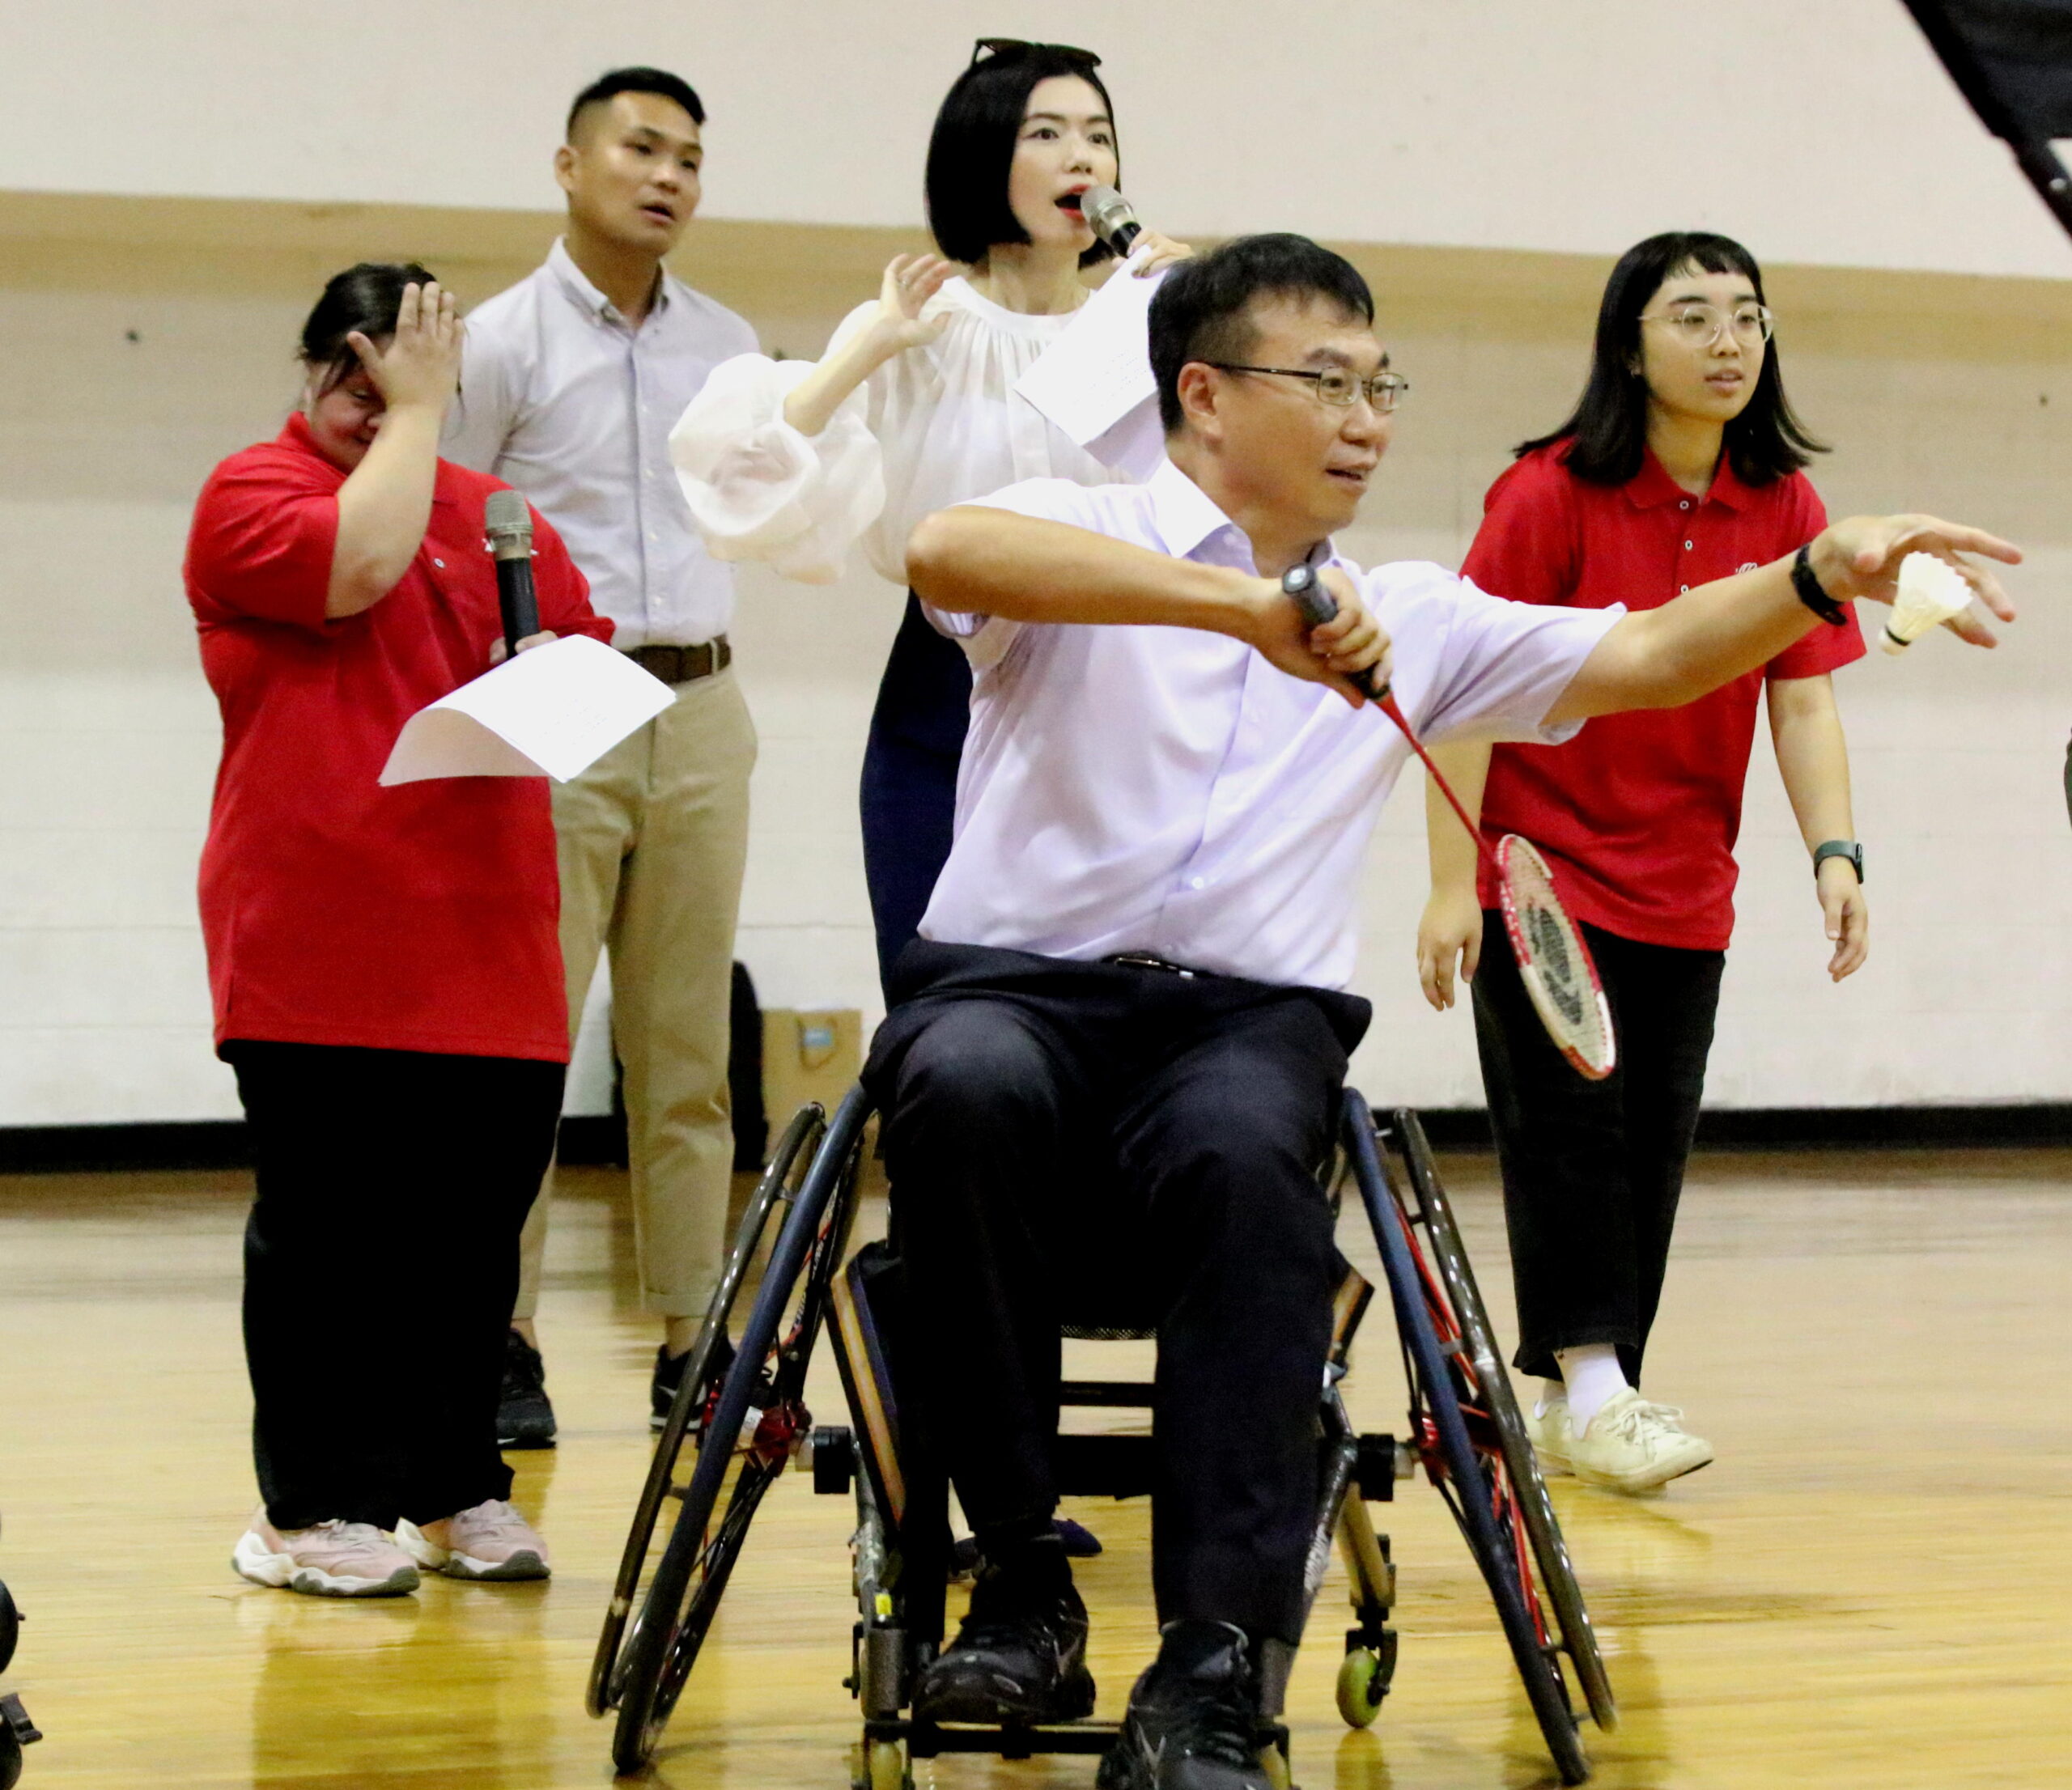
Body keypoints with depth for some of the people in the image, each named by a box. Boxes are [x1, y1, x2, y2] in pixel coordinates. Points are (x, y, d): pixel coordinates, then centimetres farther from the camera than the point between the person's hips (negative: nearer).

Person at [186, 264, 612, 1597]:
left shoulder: (499, 511, 18)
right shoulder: (252, 491, 2)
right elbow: (358, 561, -18)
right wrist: (415, 412, -6)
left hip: (489, 951, 5)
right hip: (316, 949, -5)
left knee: (478, 1226, 6)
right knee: (325, 1230, -2)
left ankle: (456, 1488, 17)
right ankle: (315, 1508, 5)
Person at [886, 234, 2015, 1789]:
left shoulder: (1411, 622, 20)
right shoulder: (1083, 536, 6)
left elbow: (1643, 658, 13)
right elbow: (946, 552, -18)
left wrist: (1822, 577, -6)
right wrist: (1243, 604, -26)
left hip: (1253, 1023, 2)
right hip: (1017, 983, -2)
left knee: (1245, 1152, -35)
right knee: (969, 1084, -39)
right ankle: (1023, 1586, -26)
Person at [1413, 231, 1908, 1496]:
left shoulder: (1785, 509, 0)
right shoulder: (1551, 495, -12)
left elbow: (1804, 698, 0)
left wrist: (1835, 854, -14)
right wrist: (1453, 883, -16)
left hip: (1686, 893, 5)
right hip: (1543, 871, -4)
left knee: (1654, 1142, 6)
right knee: (1570, 1127, -9)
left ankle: (1571, 1396, 14)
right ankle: (1593, 1391, -7)